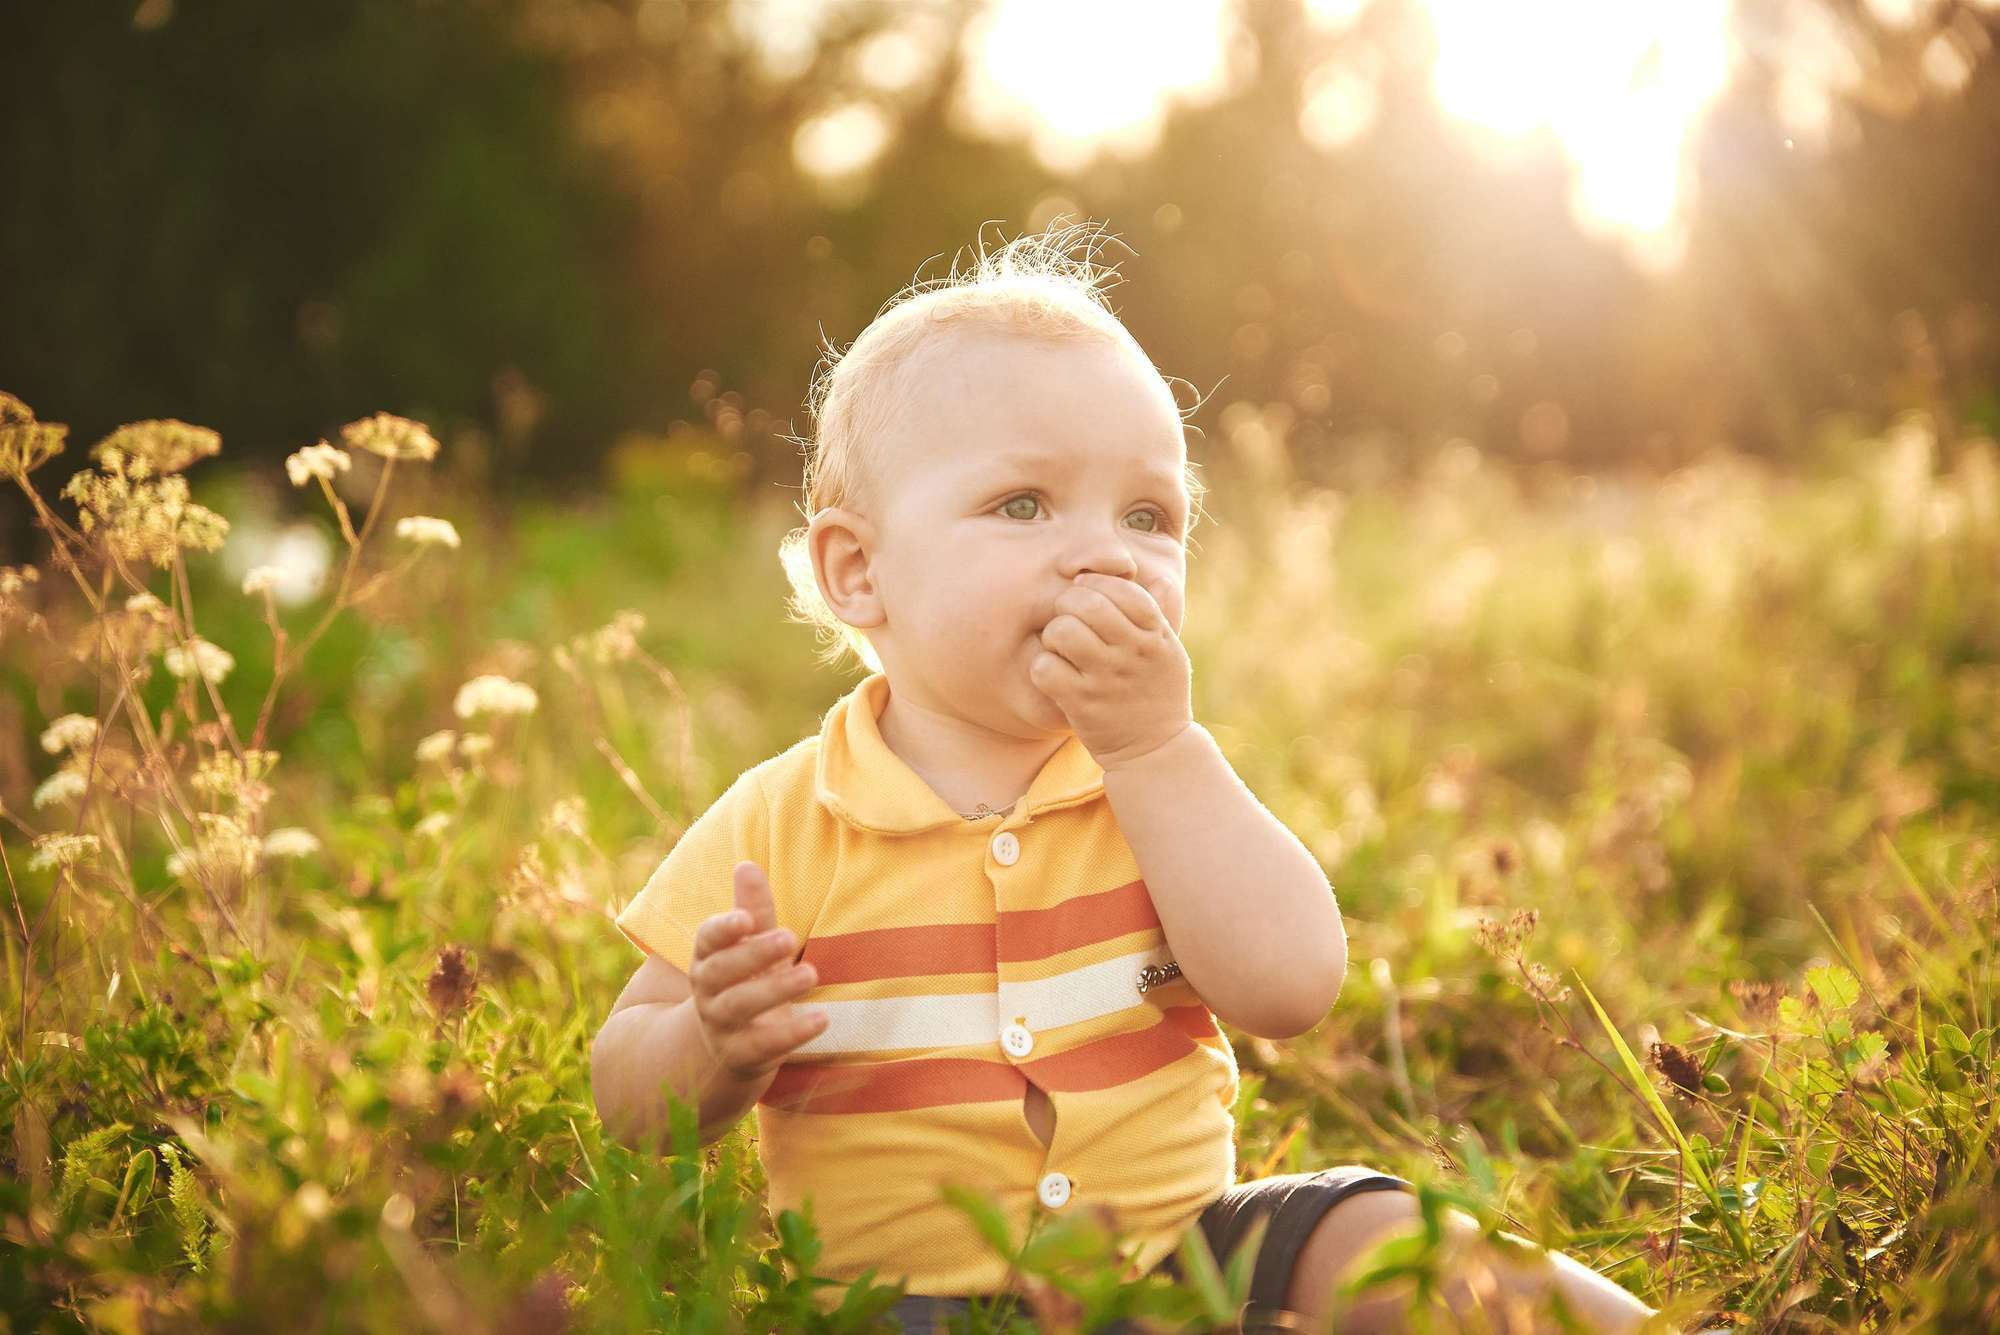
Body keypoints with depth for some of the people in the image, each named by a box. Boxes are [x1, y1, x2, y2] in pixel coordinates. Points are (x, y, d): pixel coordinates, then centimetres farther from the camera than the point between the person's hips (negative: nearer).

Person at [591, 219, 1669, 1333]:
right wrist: (716, 1043, -24)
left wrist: (1155, 746, -19)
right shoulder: (782, 827, -5)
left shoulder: (1168, 774, 2)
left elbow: (1291, 989, -15)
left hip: (1183, 1241, 1)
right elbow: (631, 1105, 0)